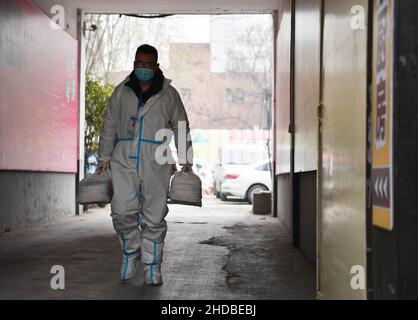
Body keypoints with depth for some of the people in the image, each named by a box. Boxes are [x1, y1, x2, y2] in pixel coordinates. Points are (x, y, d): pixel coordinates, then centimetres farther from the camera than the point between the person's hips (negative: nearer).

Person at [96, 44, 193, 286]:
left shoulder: (169, 94, 6)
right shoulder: (121, 92, 10)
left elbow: (182, 128, 9)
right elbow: (110, 127, 15)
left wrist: (186, 161, 4)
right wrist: (104, 158, 12)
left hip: (156, 163, -1)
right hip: (124, 159, 1)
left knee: (154, 217, 0)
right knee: (123, 211, -10)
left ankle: (153, 267, 11)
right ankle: (131, 252, 16)